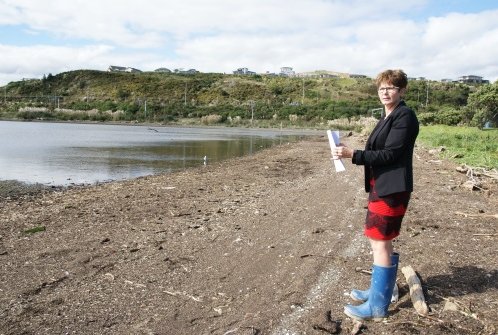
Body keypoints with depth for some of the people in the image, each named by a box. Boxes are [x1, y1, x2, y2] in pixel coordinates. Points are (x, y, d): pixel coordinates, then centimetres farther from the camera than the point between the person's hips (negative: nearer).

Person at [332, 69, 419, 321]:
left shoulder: (405, 116, -13)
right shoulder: (388, 116, 16)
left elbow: (389, 155, -20)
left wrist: (352, 154, -24)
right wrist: (351, 152, 11)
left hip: (391, 188, -10)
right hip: (380, 185, 10)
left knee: (380, 244, -5)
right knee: (379, 241, 18)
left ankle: (377, 306, 7)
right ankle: (379, 291, 34)